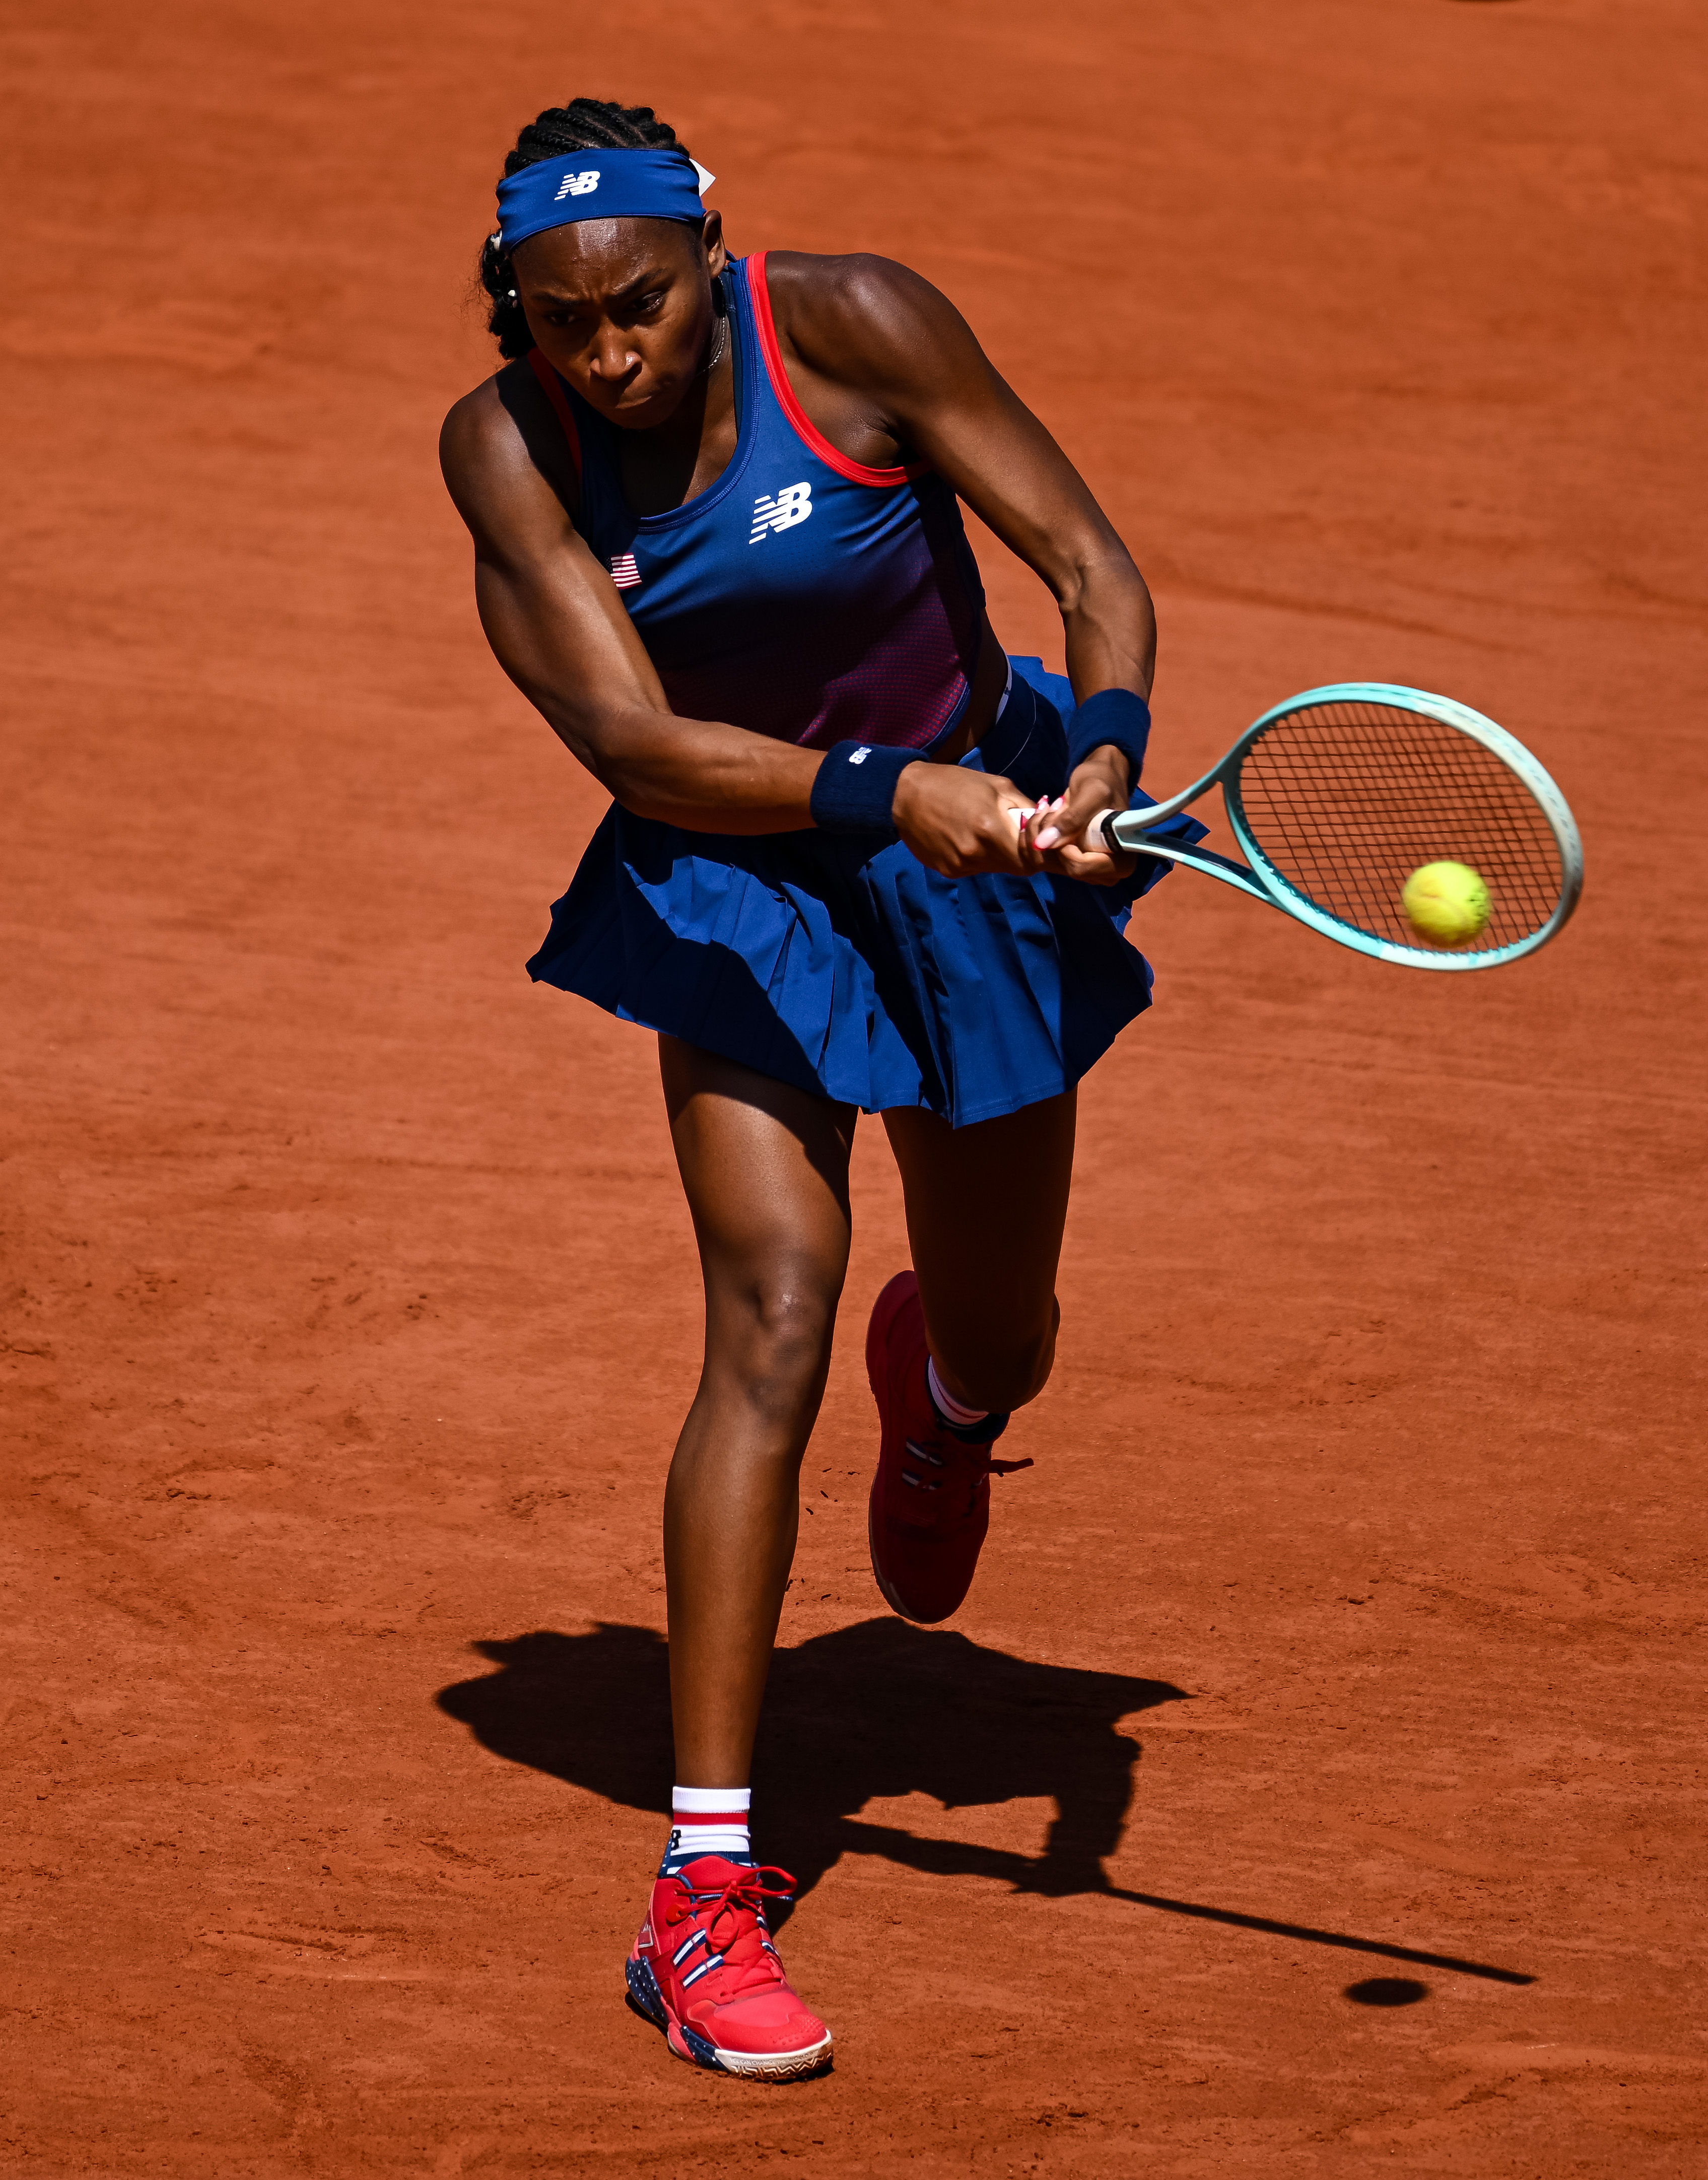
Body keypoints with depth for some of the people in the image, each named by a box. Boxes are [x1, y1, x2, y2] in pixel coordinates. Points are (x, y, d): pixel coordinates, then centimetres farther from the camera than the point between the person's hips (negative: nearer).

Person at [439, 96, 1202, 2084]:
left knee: (998, 1346, 13)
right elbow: (633, 743, -26)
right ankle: (704, 1886, -18)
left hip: (975, 853, 1)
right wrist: (884, 792, -39)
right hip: (735, 880, -1)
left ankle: (937, 1386, 57)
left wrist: (1106, 754, -36)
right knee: (773, 1320, -18)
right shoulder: (507, 445, -18)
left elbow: (1089, 559, -18)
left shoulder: (853, 329, -22)